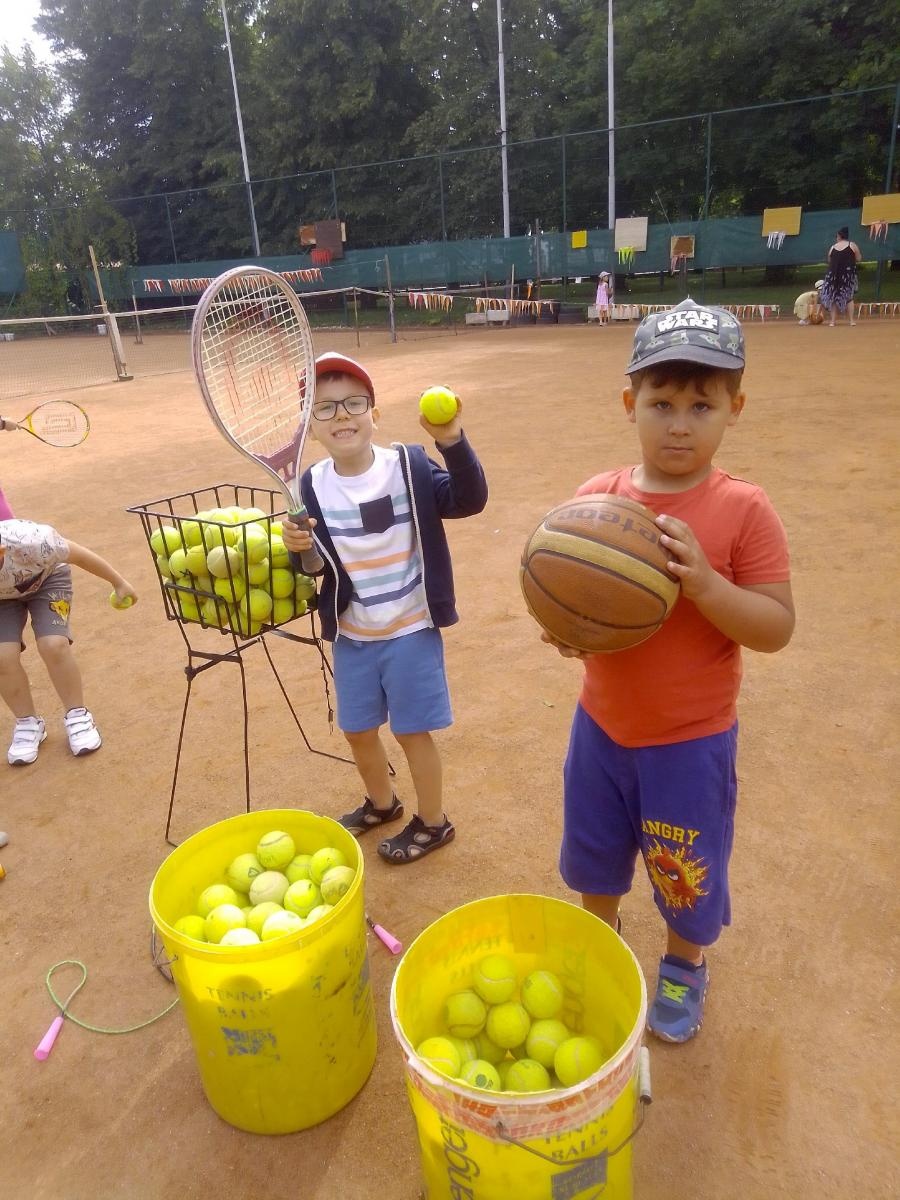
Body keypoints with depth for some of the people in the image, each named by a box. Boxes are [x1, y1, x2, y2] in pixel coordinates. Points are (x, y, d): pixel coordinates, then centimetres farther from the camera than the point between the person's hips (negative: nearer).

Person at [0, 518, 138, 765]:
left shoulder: (31, 542, -43)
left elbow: (79, 555, -24)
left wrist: (119, 583, -12)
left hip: (47, 577, -2)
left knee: (54, 646, -20)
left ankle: (77, 716, 2)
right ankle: (28, 724, 9)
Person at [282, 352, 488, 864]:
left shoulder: (409, 465, -13)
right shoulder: (312, 486, -5)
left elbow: (470, 500, -25)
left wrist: (453, 442, -39)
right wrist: (299, 549, -21)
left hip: (411, 631, -4)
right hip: (351, 636, 4)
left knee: (412, 730, 9)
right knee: (358, 729, 19)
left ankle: (433, 822, 33)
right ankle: (382, 803, 47)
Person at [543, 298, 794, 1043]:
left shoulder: (744, 511, -16)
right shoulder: (596, 496, -8)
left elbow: (777, 628, -16)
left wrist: (704, 583, -32)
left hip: (691, 742, -3)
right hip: (601, 726, 4)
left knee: (688, 873, 18)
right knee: (595, 853, 24)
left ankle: (685, 967, 49)